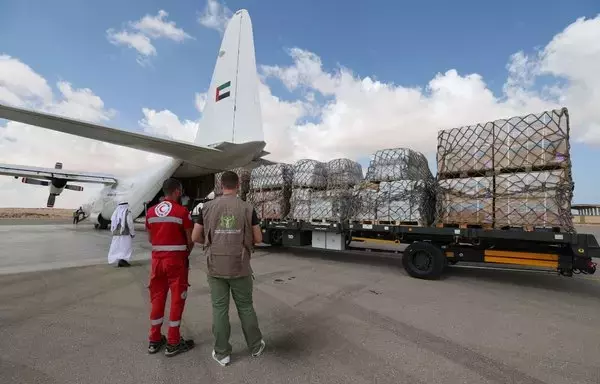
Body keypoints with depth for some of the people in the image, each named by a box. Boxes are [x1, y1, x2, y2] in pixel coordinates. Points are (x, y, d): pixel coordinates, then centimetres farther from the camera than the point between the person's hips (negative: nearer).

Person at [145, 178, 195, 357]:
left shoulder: (151, 212, 5)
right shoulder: (182, 211, -12)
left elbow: (150, 238, 11)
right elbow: (190, 240, -9)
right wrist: (186, 254, 8)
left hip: (157, 258, 6)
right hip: (176, 259, -5)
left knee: (157, 298, 16)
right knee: (177, 299, 5)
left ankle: (154, 340, 28)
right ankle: (173, 343, 15)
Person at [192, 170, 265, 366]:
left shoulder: (208, 207, -3)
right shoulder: (247, 208, -5)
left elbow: (195, 237, 1)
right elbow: (258, 238, -2)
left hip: (216, 267, 1)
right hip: (240, 267, 0)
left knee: (220, 309, 11)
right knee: (245, 307, 14)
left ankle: (222, 353, 24)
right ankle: (255, 346, 30)